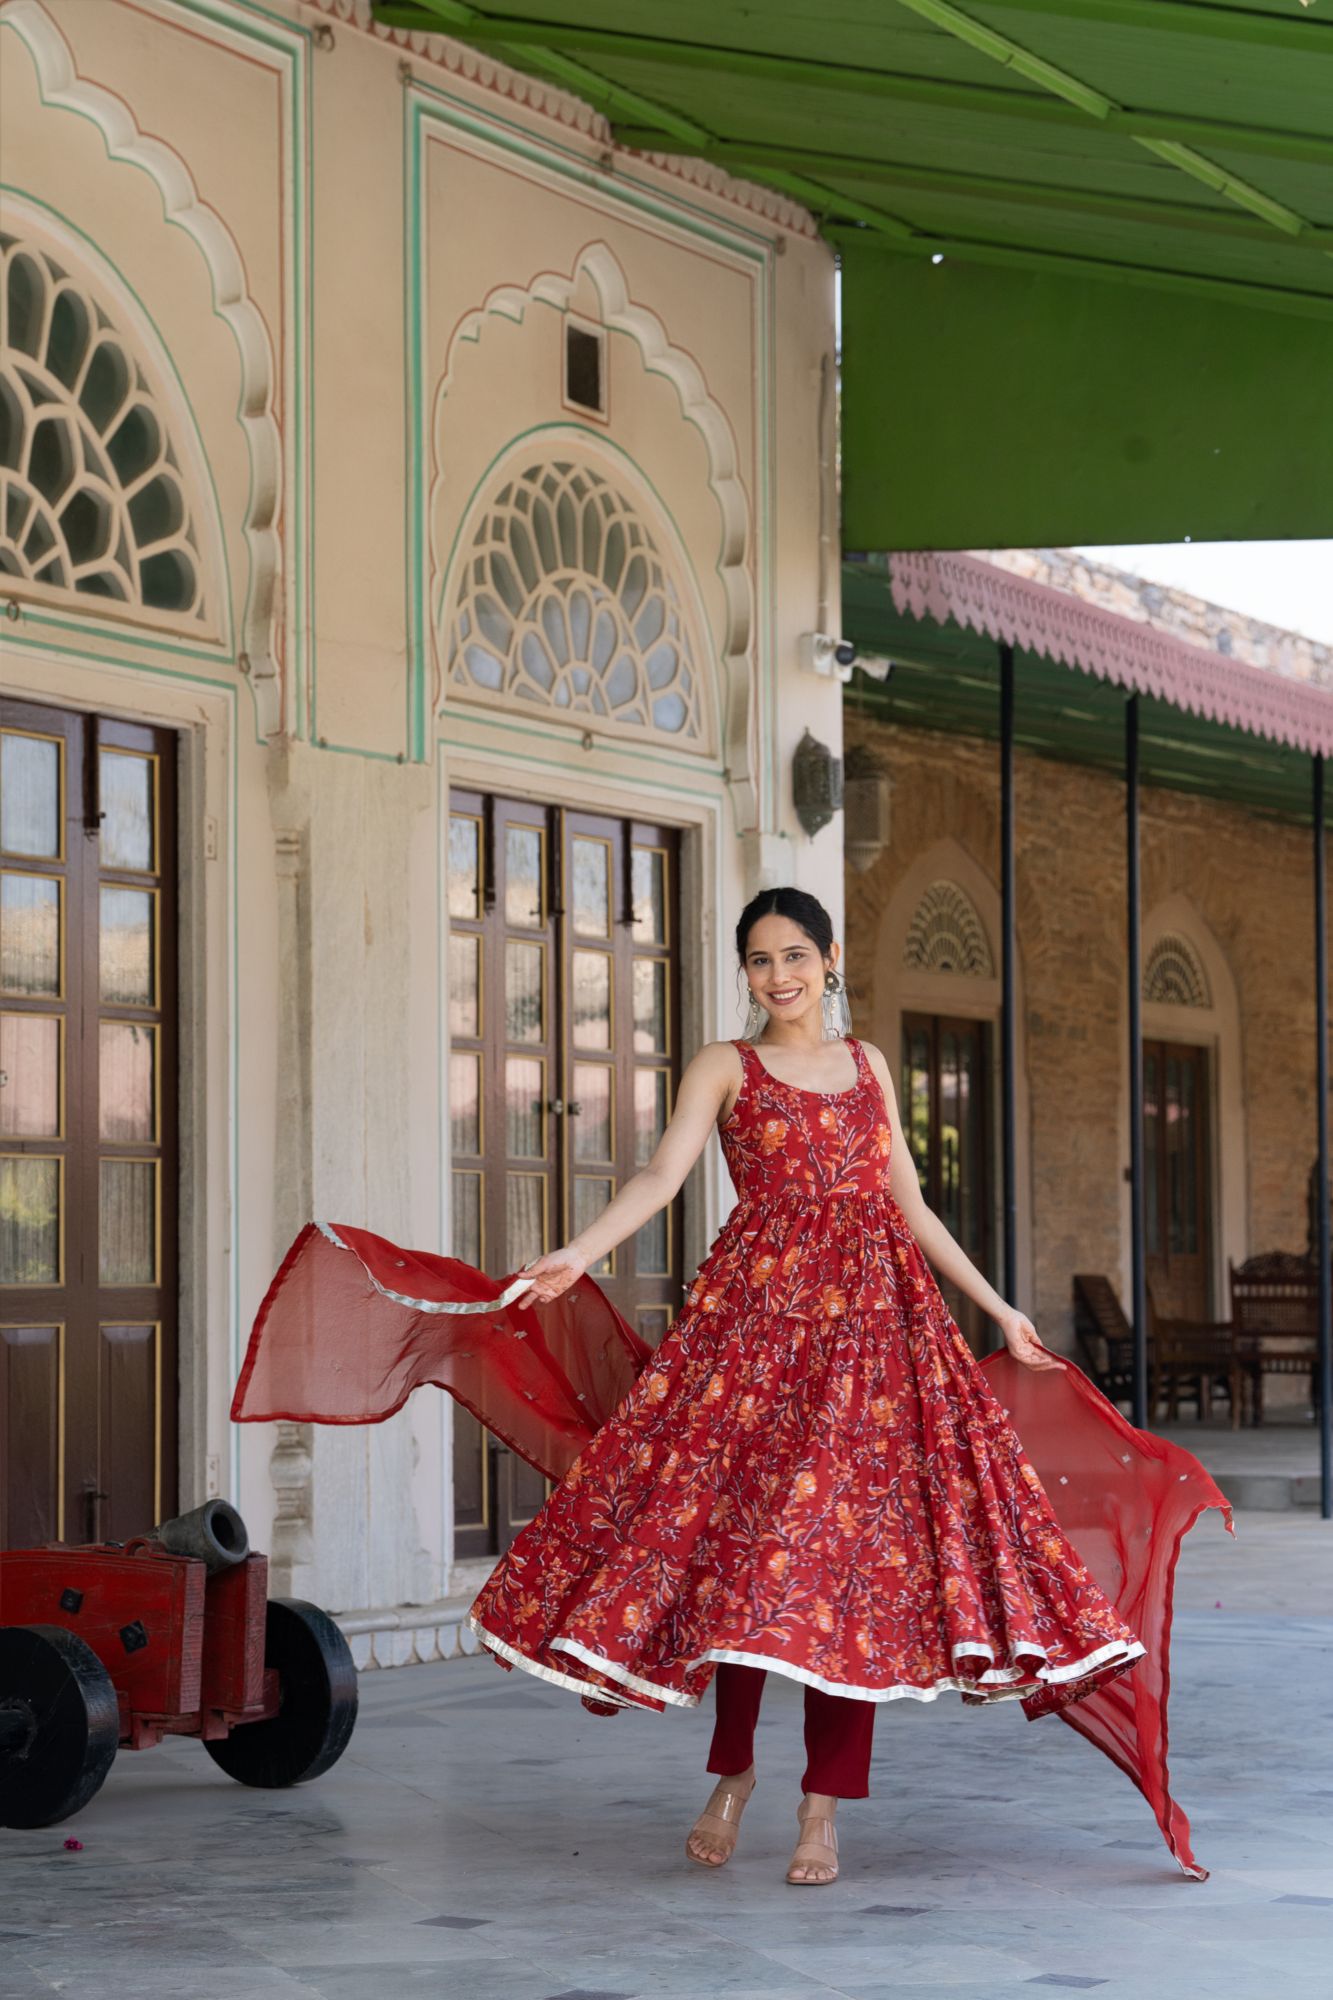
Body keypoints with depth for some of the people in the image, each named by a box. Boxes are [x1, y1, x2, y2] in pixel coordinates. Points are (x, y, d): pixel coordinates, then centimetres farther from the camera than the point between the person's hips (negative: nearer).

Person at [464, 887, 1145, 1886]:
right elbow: (662, 1176, -9)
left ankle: (826, 1806, -2)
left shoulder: (868, 1064, 16)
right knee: (743, 1531, -7)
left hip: (873, 1315, 2)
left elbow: (910, 1205, 19)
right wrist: (579, 1254, -25)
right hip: (759, 1308, -2)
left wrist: (997, 1307, 19)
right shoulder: (726, 1066, 6)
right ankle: (733, 1770, 11)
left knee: (854, 1537, -5)